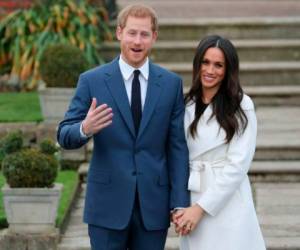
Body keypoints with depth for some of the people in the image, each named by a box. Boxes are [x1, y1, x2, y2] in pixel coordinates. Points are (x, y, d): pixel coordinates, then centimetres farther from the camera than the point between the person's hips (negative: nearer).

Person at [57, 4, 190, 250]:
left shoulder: (171, 83, 4)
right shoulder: (92, 81, -1)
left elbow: (178, 146, 3)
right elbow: (65, 136, -1)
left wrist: (180, 203, -3)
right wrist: (85, 129, -25)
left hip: (153, 205, 2)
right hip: (108, 203, -1)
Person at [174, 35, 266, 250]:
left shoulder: (241, 106, -6)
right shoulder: (187, 105, 8)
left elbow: (238, 165, -11)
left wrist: (201, 207, -12)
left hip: (227, 204, -4)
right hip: (192, 201, 4)